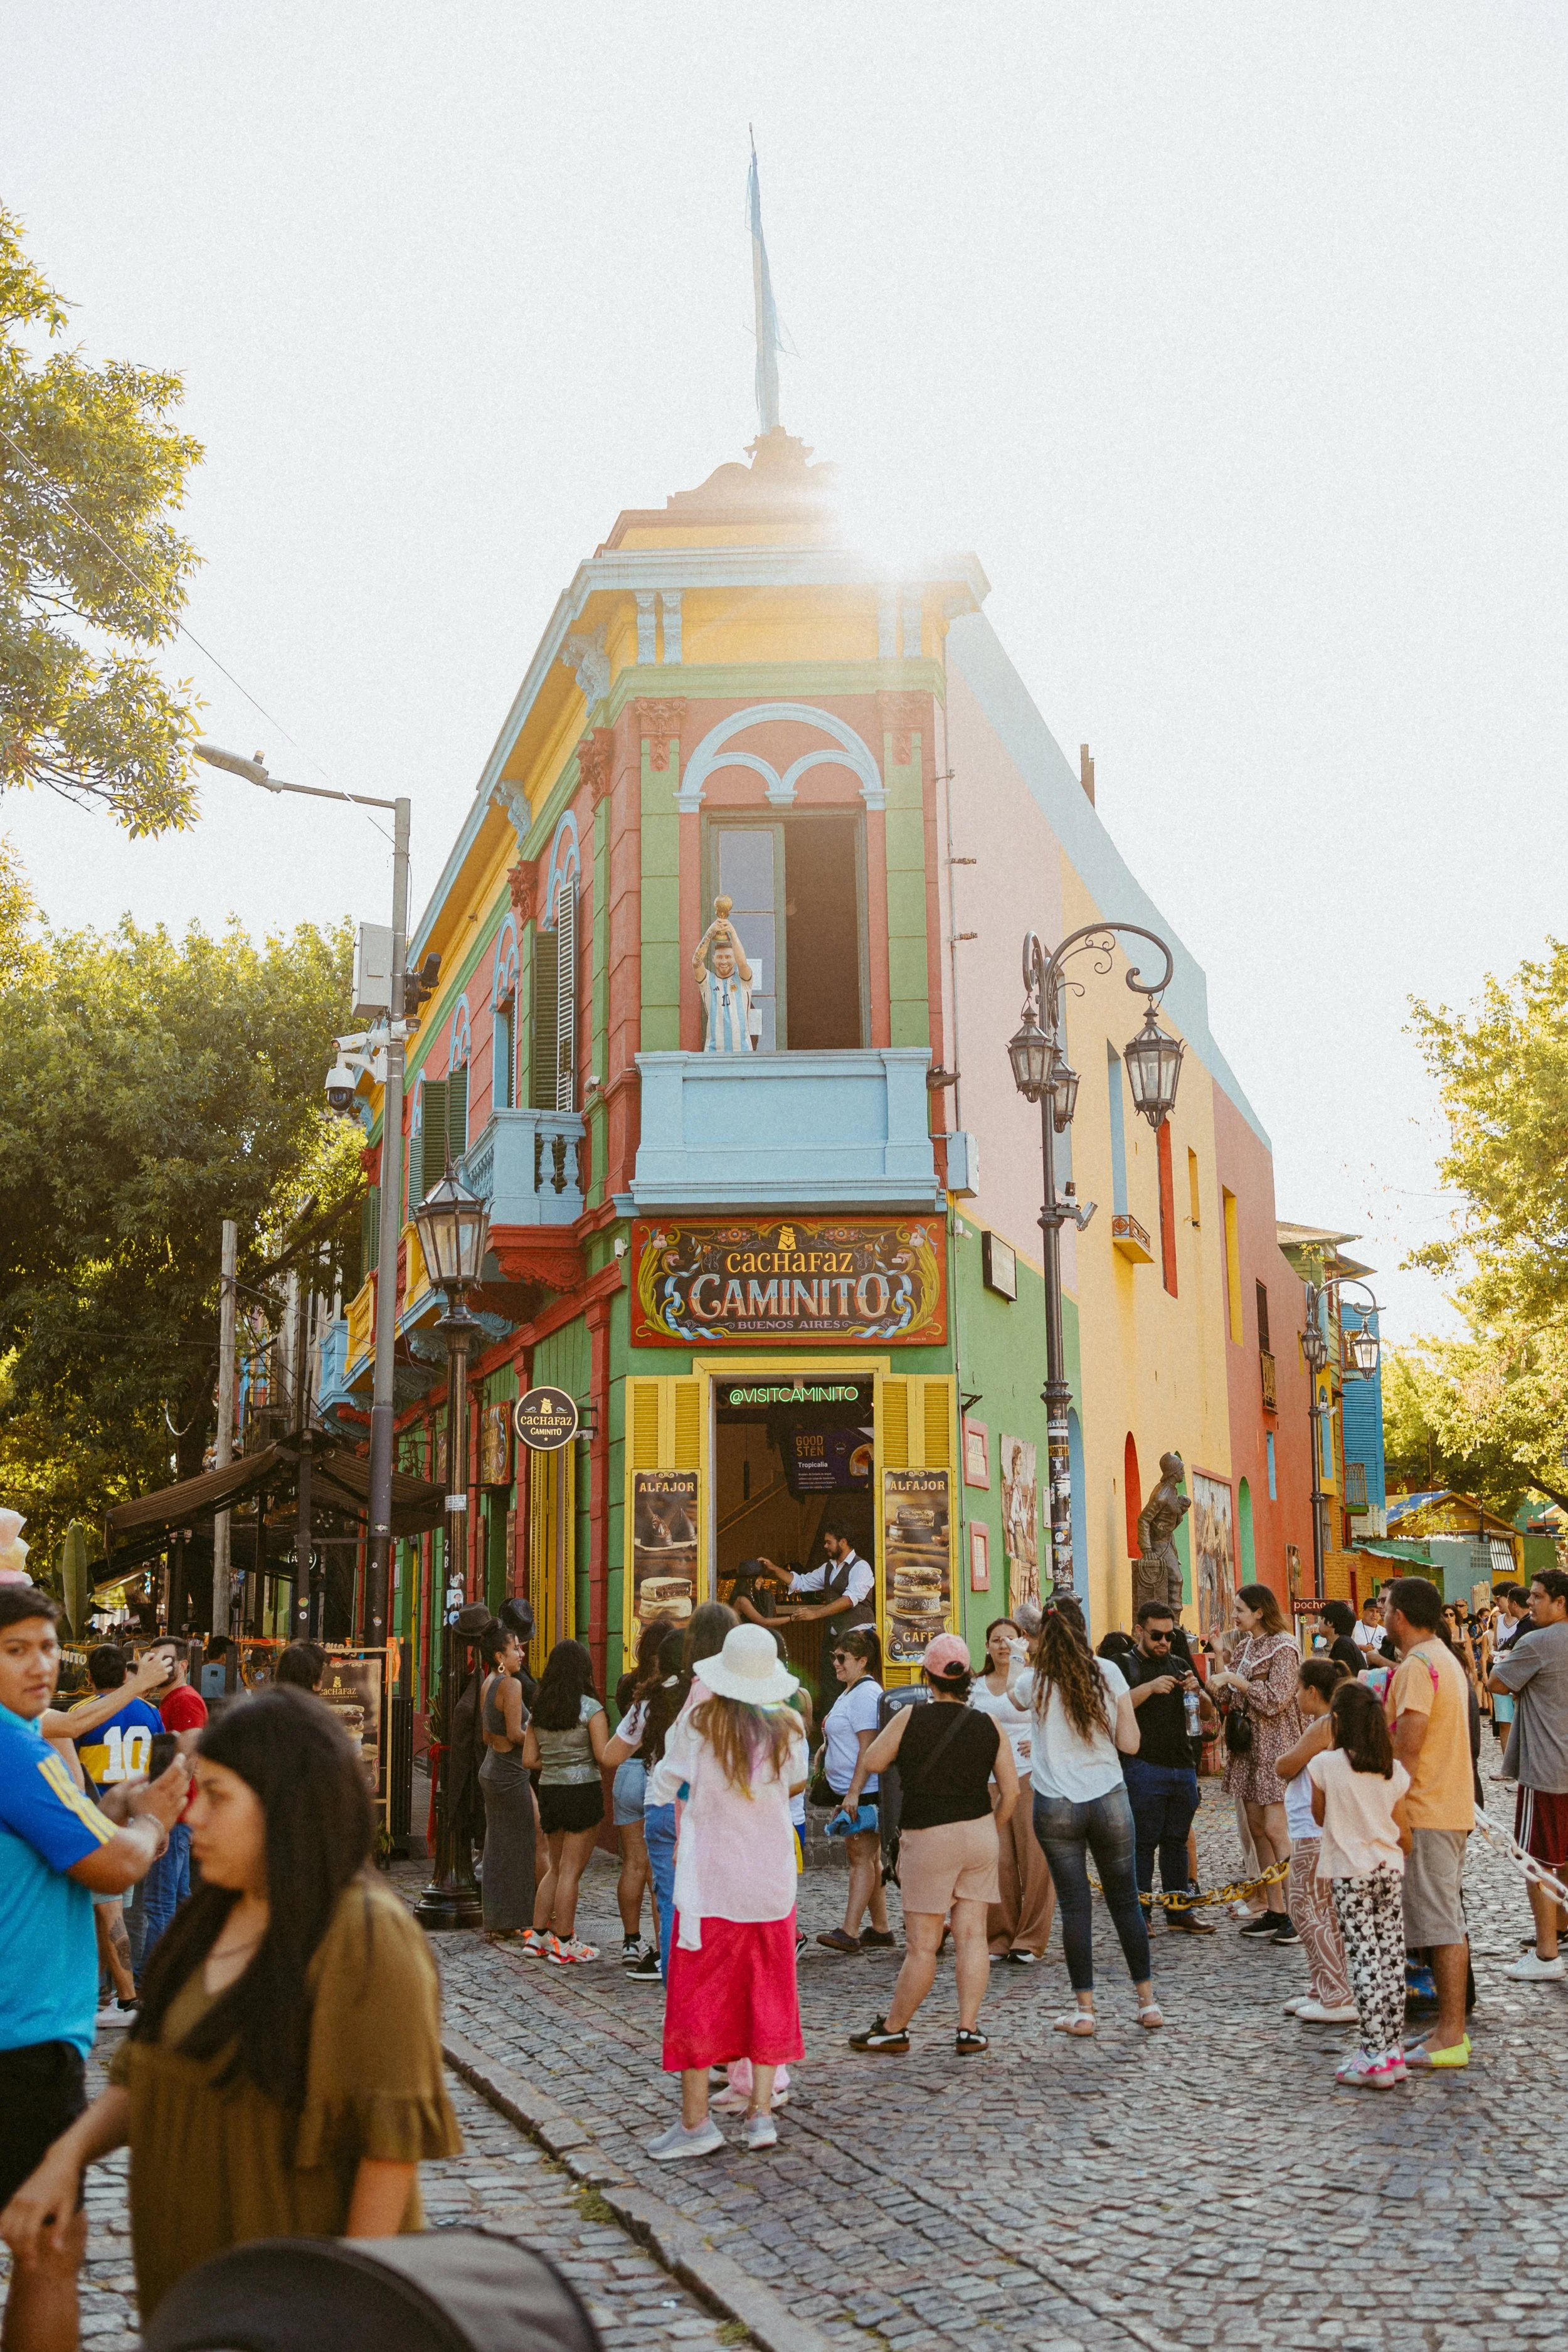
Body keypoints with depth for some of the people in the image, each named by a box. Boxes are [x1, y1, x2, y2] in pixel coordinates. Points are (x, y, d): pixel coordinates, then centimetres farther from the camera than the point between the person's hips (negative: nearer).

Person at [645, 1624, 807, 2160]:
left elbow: (665, 1784, 0)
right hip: (773, 1879, 3)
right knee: (767, 1995, 13)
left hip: (711, 1879, -3)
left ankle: (696, 2122, 8)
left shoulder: (702, 1722, -13)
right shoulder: (787, 1728, -4)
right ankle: (761, 2112, 15)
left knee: (697, 1998, 6)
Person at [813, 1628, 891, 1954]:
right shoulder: (850, 1692, 18)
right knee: (868, 1859, 12)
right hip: (850, 1792, 11)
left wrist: (854, 1792, -23)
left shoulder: (865, 1694, -15)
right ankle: (881, 1930, 18)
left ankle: (850, 1932, -13)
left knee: (862, 1858, -10)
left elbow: (868, 1748, -21)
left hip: (864, 1792, -11)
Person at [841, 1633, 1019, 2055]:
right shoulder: (989, 1725, 1)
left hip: (928, 1838, -3)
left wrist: (854, 1790, 27)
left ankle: (893, 2031, 15)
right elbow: (1011, 1791, 3)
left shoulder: (911, 1718, -8)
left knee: (922, 1945, 2)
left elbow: (871, 1760, 5)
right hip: (979, 1834, 4)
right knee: (972, 1936, 6)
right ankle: (968, 2030, 5)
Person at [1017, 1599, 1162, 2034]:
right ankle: (1148, 2002, 18)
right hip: (1110, 1801, 1)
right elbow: (1130, 1743, -2)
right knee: (1125, 1901, 13)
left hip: (1056, 1806, -1)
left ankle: (1085, 2010, 5)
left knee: (1075, 1906, 4)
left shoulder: (1035, 1684, -4)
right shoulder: (1108, 1673, -3)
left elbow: (1016, 1699, 21)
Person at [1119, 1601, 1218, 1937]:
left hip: (1183, 1767, 6)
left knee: (1177, 1841, 11)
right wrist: (1150, 1687, -23)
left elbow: (1208, 1714, 17)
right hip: (1144, 1767, -5)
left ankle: (1180, 1913, 17)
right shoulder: (1125, 1665, 1)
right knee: (1142, 1843, -4)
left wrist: (1197, 1691, -4)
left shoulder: (1180, 1667, 18)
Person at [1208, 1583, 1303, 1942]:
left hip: (1276, 1745, -9)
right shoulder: (1248, 1646, 14)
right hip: (1250, 1744, 9)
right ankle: (1274, 1911, 12)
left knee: (1275, 1829, -13)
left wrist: (1234, 1679, -16)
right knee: (1257, 1828, 7)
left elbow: (1274, 1699, -19)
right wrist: (1221, 1663, 3)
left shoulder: (1283, 1648, -10)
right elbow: (1232, 1694, 18)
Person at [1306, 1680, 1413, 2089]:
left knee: (1364, 1961, -3)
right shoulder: (1393, 1770, 2)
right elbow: (1403, 1832, 6)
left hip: (1350, 1874, -4)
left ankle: (1375, 2057, -5)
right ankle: (1392, 2049, 14)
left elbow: (1319, 1817, 4)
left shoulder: (1325, 1765, -9)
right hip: (1389, 1870, 4)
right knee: (1391, 1959, 9)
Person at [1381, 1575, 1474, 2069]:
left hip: (1427, 1811, -10)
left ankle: (1449, 2037, -3)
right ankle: (1451, 2028, 19)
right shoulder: (1445, 1659, 16)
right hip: (1453, 1806, 10)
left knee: (1441, 1922, -6)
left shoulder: (1417, 1666, -17)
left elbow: (1408, 1747, -20)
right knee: (1447, 1921, 13)